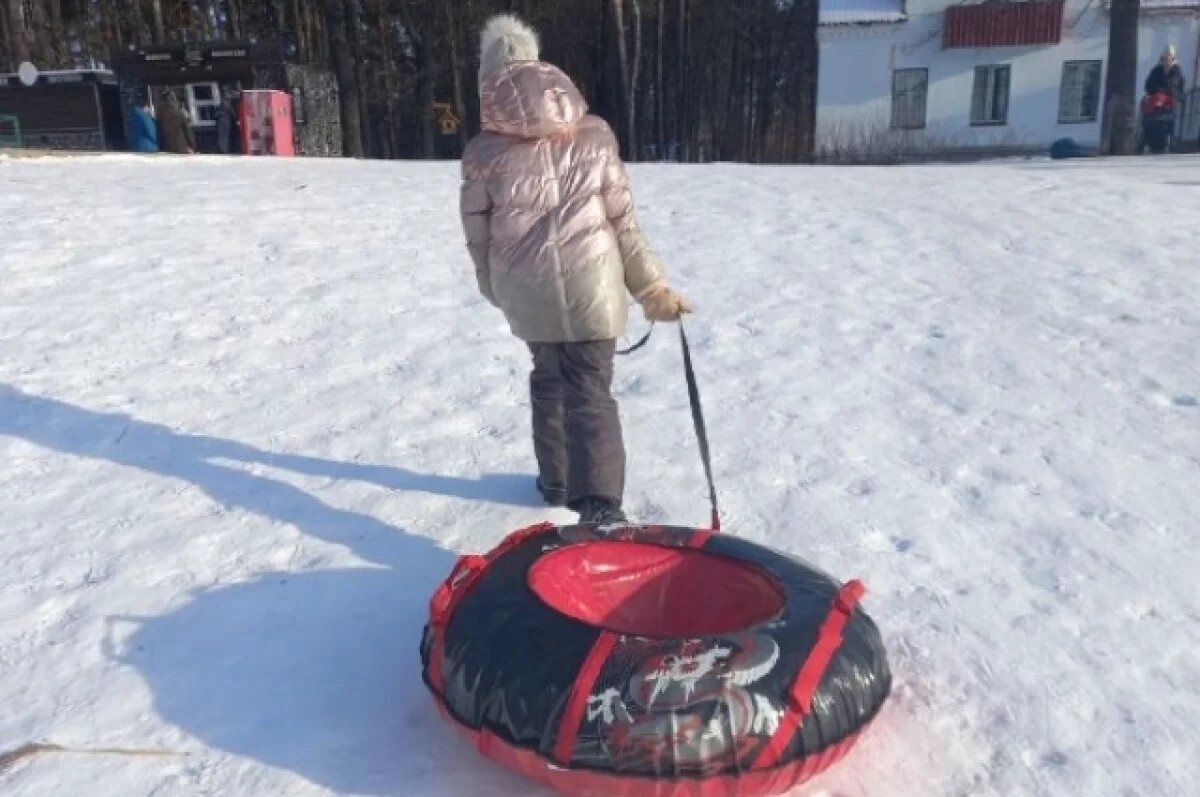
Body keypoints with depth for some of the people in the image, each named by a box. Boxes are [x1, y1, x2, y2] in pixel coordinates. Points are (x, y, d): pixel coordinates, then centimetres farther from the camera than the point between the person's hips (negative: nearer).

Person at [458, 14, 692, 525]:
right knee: (590, 390, 0)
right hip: (591, 282, -1)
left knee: (548, 378, 23)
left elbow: (478, 238, 2)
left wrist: (497, 291, 19)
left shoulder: (483, 154, -5)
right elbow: (623, 224, -1)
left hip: (525, 291, 2)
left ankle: (556, 480, 35)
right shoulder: (595, 136, -2)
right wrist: (653, 289, 6)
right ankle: (600, 508, -14)